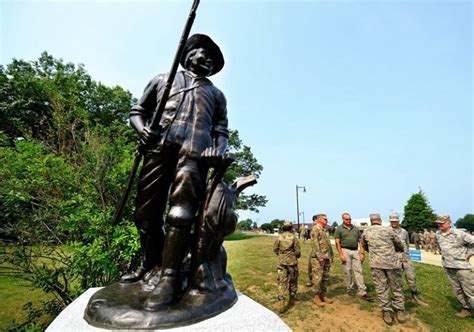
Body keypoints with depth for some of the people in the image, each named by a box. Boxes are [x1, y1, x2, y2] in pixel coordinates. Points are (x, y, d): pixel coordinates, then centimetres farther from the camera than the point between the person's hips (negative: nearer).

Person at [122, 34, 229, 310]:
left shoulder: (216, 94, 29)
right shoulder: (163, 80, 29)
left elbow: (222, 130, 20)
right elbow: (137, 110, 24)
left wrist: (219, 149, -2)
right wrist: (141, 128, 1)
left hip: (194, 151, -1)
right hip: (159, 147, 2)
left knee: (181, 214, -13)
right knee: (146, 211, 3)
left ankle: (170, 277, -6)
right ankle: (151, 263, 22)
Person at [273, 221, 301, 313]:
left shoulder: (279, 237, -4)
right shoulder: (293, 237, -11)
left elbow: (275, 249, 5)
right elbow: (298, 251, -9)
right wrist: (297, 256, 13)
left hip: (281, 262, 1)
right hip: (292, 262, -1)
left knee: (282, 282, 3)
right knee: (293, 281, 18)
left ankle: (281, 302, -7)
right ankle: (292, 300, 29)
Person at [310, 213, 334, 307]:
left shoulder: (325, 230, 15)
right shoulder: (315, 229, -13)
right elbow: (315, 244, -20)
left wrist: (331, 255, 20)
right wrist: (320, 256, -22)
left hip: (327, 258, 9)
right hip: (318, 258, -9)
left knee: (325, 278, 15)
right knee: (317, 278, -2)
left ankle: (324, 295, 26)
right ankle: (317, 297, 8)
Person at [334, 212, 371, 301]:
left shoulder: (355, 229, 10)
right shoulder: (339, 229, -1)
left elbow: (360, 241, 11)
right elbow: (337, 243, -5)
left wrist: (362, 253, 3)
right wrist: (341, 254, -12)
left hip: (356, 251, 3)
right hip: (345, 251, -3)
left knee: (358, 271, 1)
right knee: (347, 271, 5)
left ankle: (362, 292, 4)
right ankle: (350, 288, 21)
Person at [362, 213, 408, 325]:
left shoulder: (366, 232, 3)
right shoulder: (388, 230, 0)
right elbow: (400, 245, 13)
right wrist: (396, 249, 35)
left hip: (375, 263, 0)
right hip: (391, 262, 0)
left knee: (381, 288, 8)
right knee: (396, 287, 16)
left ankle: (387, 312, 13)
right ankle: (400, 311, 24)